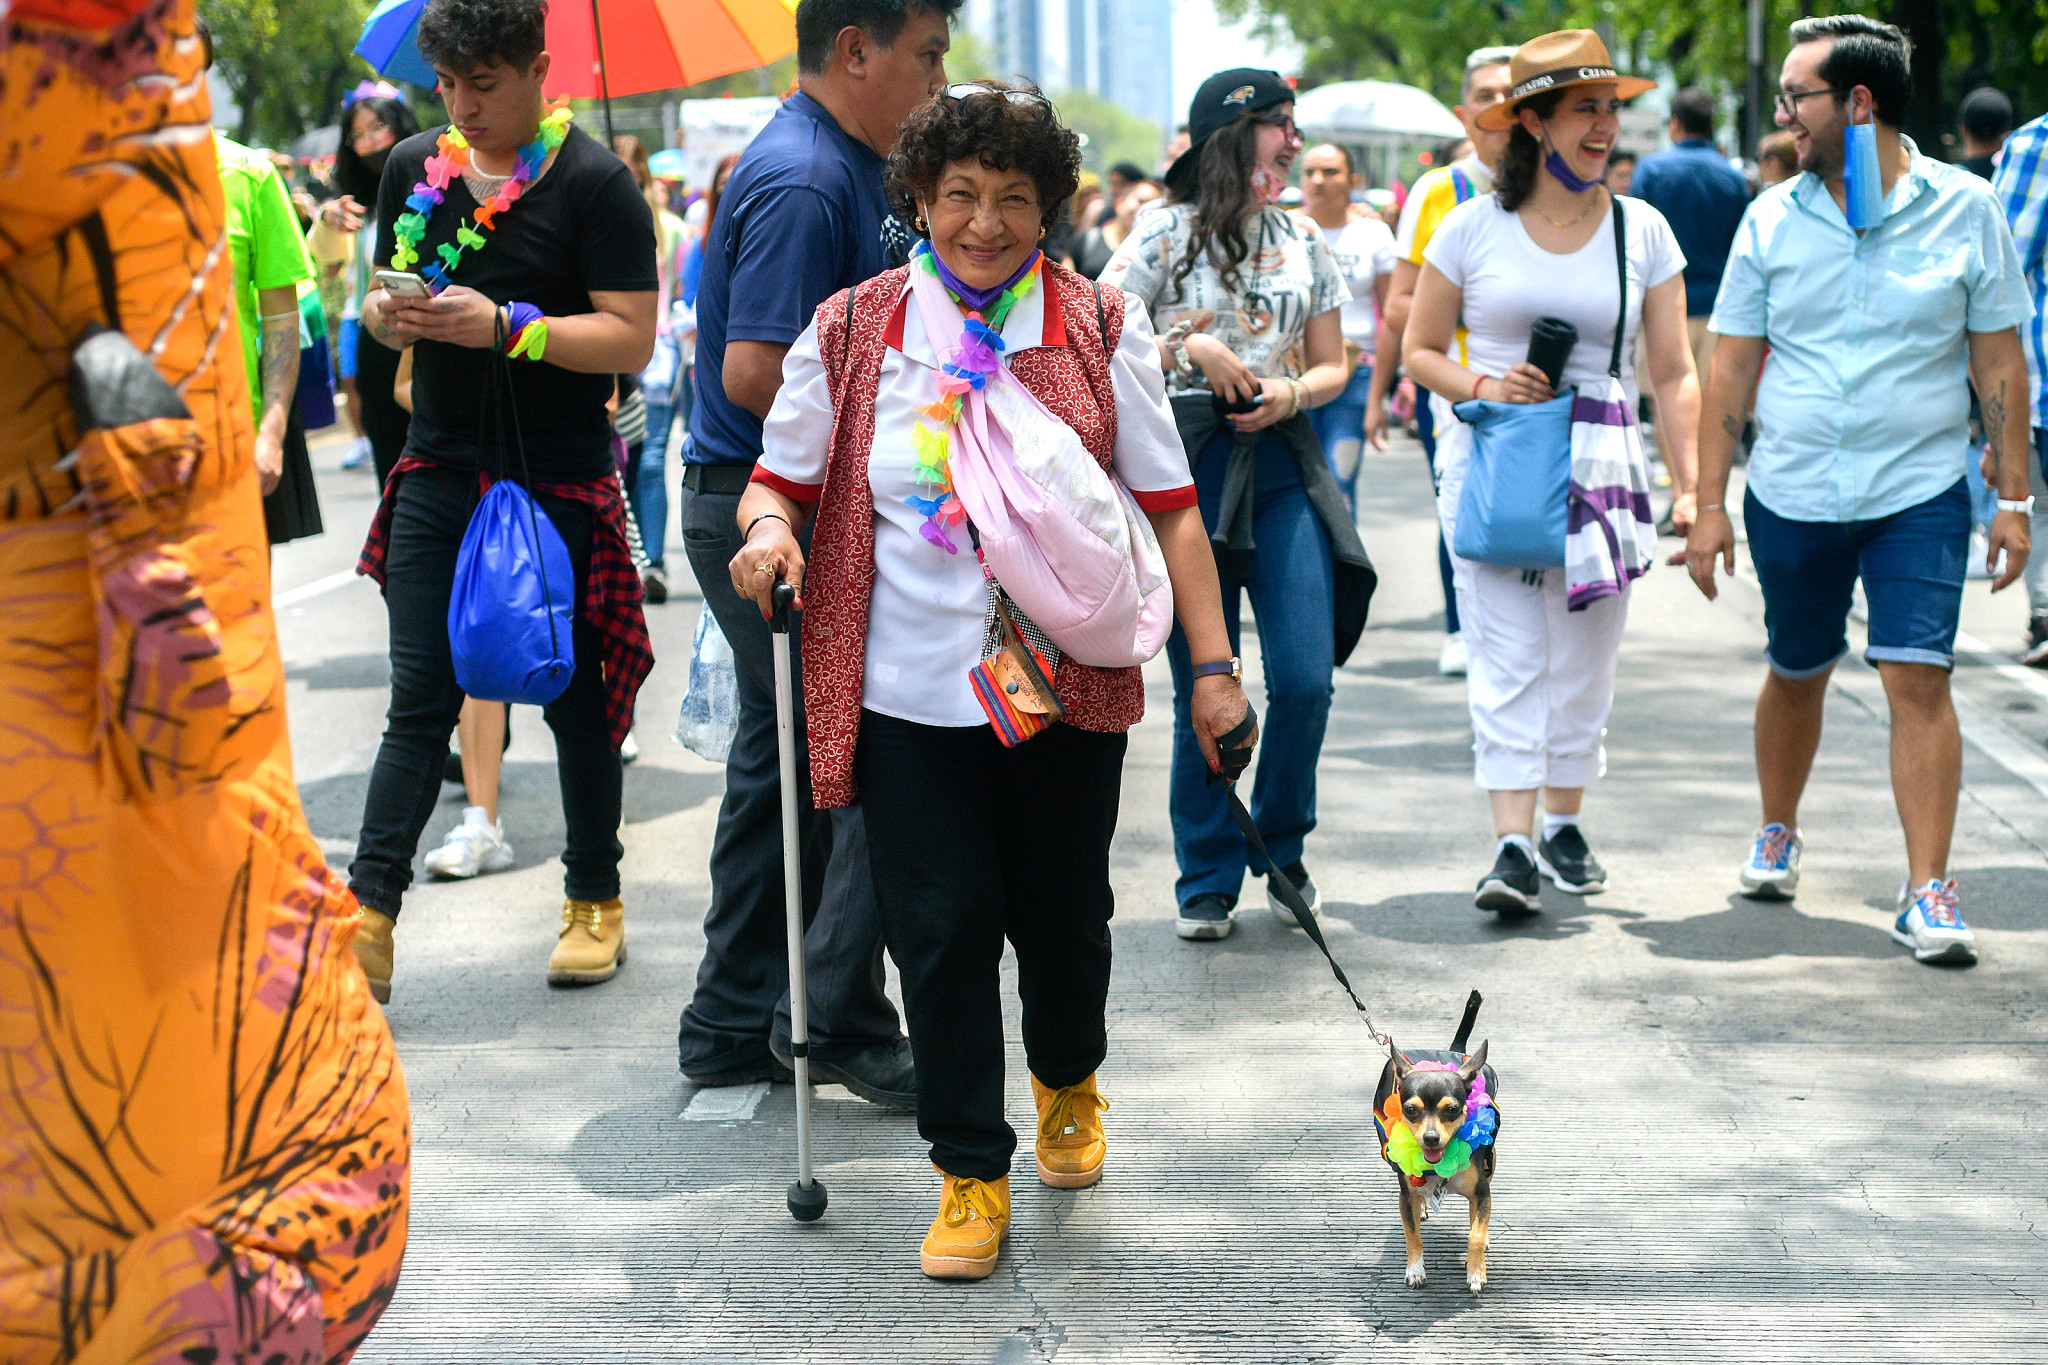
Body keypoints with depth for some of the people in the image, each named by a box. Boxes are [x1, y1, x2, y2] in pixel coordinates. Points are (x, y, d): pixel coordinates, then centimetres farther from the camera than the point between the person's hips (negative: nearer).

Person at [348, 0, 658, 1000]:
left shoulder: (593, 182, -9)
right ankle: (369, 917, -1)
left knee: (574, 697, 8)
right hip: (439, 470, 4)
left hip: (562, 484, -4)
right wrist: (386, 312, -6)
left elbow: (633, 338, -14)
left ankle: (594, 900, 23)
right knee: (418, 700, 1)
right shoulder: (415, 167, 8)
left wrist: (504, 325, -23)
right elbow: (384, 294, 18)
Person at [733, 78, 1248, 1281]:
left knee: (1063, 911, 13)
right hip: (912, 688, 0)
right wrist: (769, 526, -15)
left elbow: (1168, 505, 1)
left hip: (1069, 685, 1)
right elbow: (781, 477, 9)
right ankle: (972, 1174, 16)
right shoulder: (852, 333, 1)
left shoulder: (1101, 329, 0)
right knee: (942, 928, 1)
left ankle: (1070, 1086, 45)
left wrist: (1213, 665, -3)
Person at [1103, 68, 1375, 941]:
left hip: (1284, 466, 3)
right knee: (1203, 687, 1)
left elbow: (1332, 366, 16)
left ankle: (1282, 852, 18)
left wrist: (1291, 393, -4)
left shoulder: (1304, 241, 13)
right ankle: (1207, 883, 13)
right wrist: (1189, 349, -13)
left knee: (1305, 678, -5)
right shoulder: (1167, 232, 2)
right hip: (1187, 468, -3)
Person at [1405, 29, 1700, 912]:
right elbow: (1421, 350, 8)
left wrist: (1689, 487, -6)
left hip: (1600, 469, 2)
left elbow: (1673, 374, 3)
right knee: (1506, 660, -8)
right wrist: (1483, 387, -12)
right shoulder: (1473, 227, 1)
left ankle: (1565, 824, 24)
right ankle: (1513, 844, -10)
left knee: (1583, 659, 7)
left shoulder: (1643, 230, 5)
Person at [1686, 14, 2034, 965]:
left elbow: (2000, 362, 2)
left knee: (1919, 679, -11)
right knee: (1796, 673, 16)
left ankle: (1928, 893, -5)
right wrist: (1710, 505, 1)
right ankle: (1776, 835, 39)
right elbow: (1731, 371, 4)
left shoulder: (1964, 208, -3)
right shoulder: (1772, 218, 1)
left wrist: (2013, 498, 0)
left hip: (1919, 495, -2)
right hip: (1791, 496, 2)